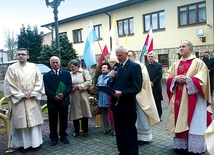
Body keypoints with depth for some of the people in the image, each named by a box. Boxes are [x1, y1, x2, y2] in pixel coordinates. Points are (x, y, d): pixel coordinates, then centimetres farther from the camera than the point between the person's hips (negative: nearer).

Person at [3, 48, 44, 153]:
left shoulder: (33, 67, 5)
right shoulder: (12, 68, 0)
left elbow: (39, 81, 3)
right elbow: (8, 84, -5)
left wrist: (32, 93, -10)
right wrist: (21, 95, -11)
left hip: (32, 100, 2)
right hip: (18, 100, -2)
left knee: (34, 121, 7)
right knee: (20, 122, 3)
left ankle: (35, 142, 20)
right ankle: (22, 144, 17)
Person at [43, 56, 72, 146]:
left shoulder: (66, 73, 7)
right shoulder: (46, 75, 5)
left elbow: (70, 86, 0)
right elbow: (46, 89, -3)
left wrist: (63, 94, -16)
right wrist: (54, 96, -17)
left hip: (64, 101, 1)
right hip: (52, 102, -1)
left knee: (63, 120, 9)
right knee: (53, 121, 7)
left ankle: (63, 136, 23)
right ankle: (54, 138, 18)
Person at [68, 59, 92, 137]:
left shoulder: (84, 72, 1)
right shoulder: (69, 74, 8)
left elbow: (89, 82, -9)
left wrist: (78, 86, -13)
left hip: (82, 96, -2)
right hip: (73, 97, 2)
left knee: (84, 113, 5)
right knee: (75, 114, 7)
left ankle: (85, 131, 20)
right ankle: (76, 130, 24)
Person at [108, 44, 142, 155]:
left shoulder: (135, 66, -8)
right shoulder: (117, 68, 14)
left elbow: (136, 88, -16)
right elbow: (112, 85, 12)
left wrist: (122, 93, -26)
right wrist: (111, 78, -7)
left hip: (127, 106, -7)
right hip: (116, 104, 7)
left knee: (130, 133, 6)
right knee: (119, 132, 17)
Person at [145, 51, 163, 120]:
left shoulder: (159, 65, 2)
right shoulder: (145, 66, 5)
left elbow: (160, 76, -6)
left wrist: (153, 82, -14)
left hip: (156, 87, -1)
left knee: (158, 102, 8)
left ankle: (159, 116, 20)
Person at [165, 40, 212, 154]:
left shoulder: (199, 63, -3)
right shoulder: (175, 64, 13)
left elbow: (201, 80, -11)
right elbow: (168, 77, 9)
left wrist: (187, 79, -19)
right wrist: (175, 78, -11)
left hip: (193, 99, -5)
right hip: (178, 99, 5)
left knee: (193, 123, 0)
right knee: (179, 122, 9)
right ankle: (180, 145, 21)